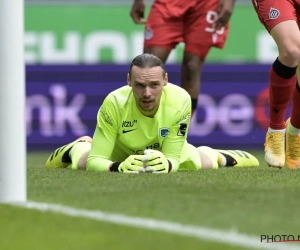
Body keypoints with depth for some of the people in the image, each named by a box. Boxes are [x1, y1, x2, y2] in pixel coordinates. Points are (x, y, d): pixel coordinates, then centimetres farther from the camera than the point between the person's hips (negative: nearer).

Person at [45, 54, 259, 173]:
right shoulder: (114, 103, -43)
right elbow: (94, 161, -40)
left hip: (165, 150, 1)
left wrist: (167, 163, -57)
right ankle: (78, 147, 29)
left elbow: (173, 157, -32)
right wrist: (118, 166, -62)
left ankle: (219, 156, 36)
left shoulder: (180, 101, -40)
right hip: (121, 151, -1)